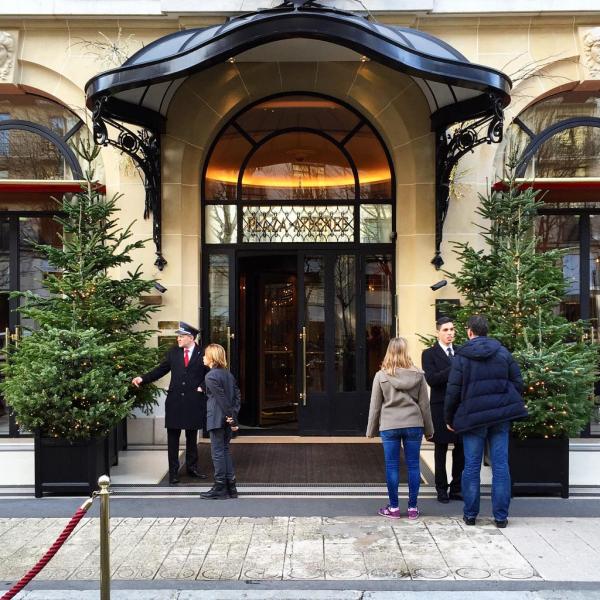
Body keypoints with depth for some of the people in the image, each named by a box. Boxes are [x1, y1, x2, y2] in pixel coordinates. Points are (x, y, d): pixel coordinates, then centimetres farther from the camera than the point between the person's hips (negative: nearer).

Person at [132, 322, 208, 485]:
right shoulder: (173, 352, 5)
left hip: (194, 401, -1)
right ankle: (173, 471, 12)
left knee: (192, 437, 12)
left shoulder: (203, 354, -2)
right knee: (173, 437, 4)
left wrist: (202, 387, -9)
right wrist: (143, 379, -1)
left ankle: (192, 467, 26)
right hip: (175, 400, 1)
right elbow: (161, 370, 7)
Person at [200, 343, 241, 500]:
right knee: (225, 451, 14)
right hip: (227, 420, 8)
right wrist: (233, 416, 2)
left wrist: (230, 417, -13)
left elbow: (221, 398, -17)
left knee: (218, 453, -1)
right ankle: (230, 487, 16)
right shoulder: (228, 374, 12)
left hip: (217, 420, -8)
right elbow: (237, 395, 7)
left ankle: (220, 488, 5)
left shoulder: (210, 376, -12)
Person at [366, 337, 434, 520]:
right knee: (413, 465, 8)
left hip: (389, 426, -1)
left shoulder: (381, 375, -3)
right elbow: (424, 404, 4)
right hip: (413, 425, 1)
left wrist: (371, 430, 10)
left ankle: (393, 508, 13)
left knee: (392, 466, 6)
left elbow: (375, 406, 1)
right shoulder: (417, 374, 0)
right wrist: (428, 429, 13)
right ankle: (412, 508, 15)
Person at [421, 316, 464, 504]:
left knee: (461, 449, 5)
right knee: (441, 450, 6)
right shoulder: (429, 354, -2)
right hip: (441, 407, -4)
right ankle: (442, 489, 16)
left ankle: (456, 488, 18)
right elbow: (431, 379, -15)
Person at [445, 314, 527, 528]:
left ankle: (470, 514, 13)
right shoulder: (503, 352, 5)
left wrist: (449, 419, 5)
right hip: (501, 415, 2)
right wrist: (512, 407, 17)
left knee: (471, 467, 6)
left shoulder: (462, 356, -4)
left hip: (472, 417, -2)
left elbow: (453, 391, -5)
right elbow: (518, 383, 5)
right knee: (500, 466, 6)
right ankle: (501, 516, 10)